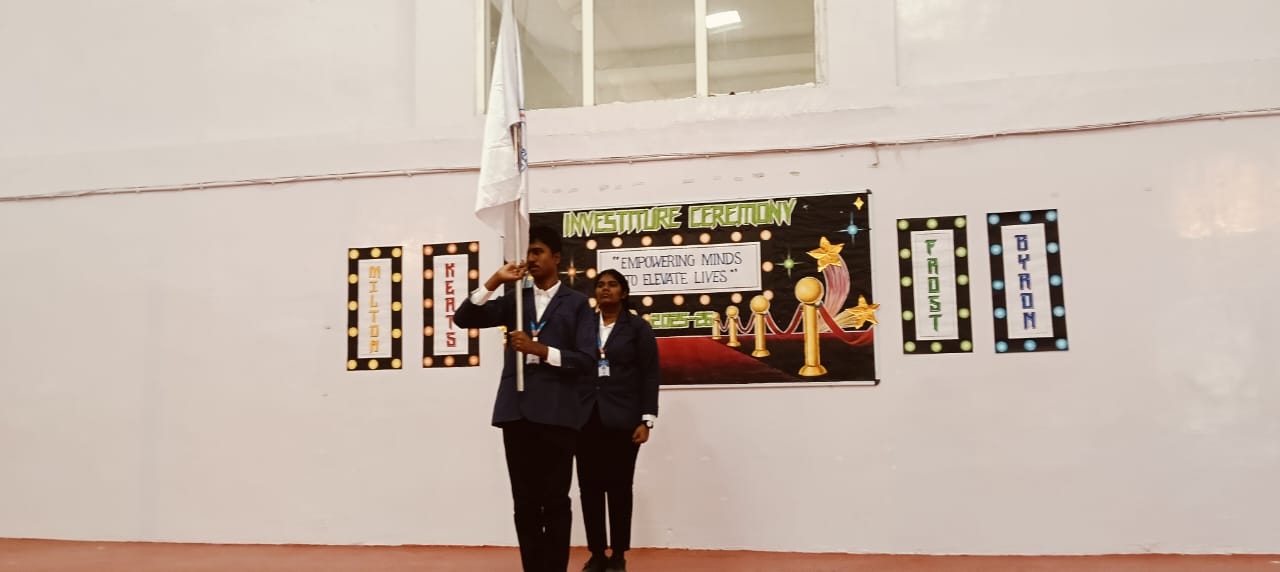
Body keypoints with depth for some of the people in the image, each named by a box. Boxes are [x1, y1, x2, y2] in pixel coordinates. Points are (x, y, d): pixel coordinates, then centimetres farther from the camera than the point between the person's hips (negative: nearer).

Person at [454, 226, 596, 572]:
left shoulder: (576, 303, 5)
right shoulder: (514, 300, 15)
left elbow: (587, 360, -4)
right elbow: (464, 319, 5)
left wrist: (541, 350, -14)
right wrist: (494, 281, -4)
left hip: (556, 413, -3)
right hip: (516, 411, 3)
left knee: (555, 501, 3)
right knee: (525, 502, 8)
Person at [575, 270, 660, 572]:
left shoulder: (638, 327, 4)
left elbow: (649, 375, 0)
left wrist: (647, 419, -8)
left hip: (622, 419, -2)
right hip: (586, 418, 2)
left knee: (619, 487, 2)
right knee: (589, 487, 2)